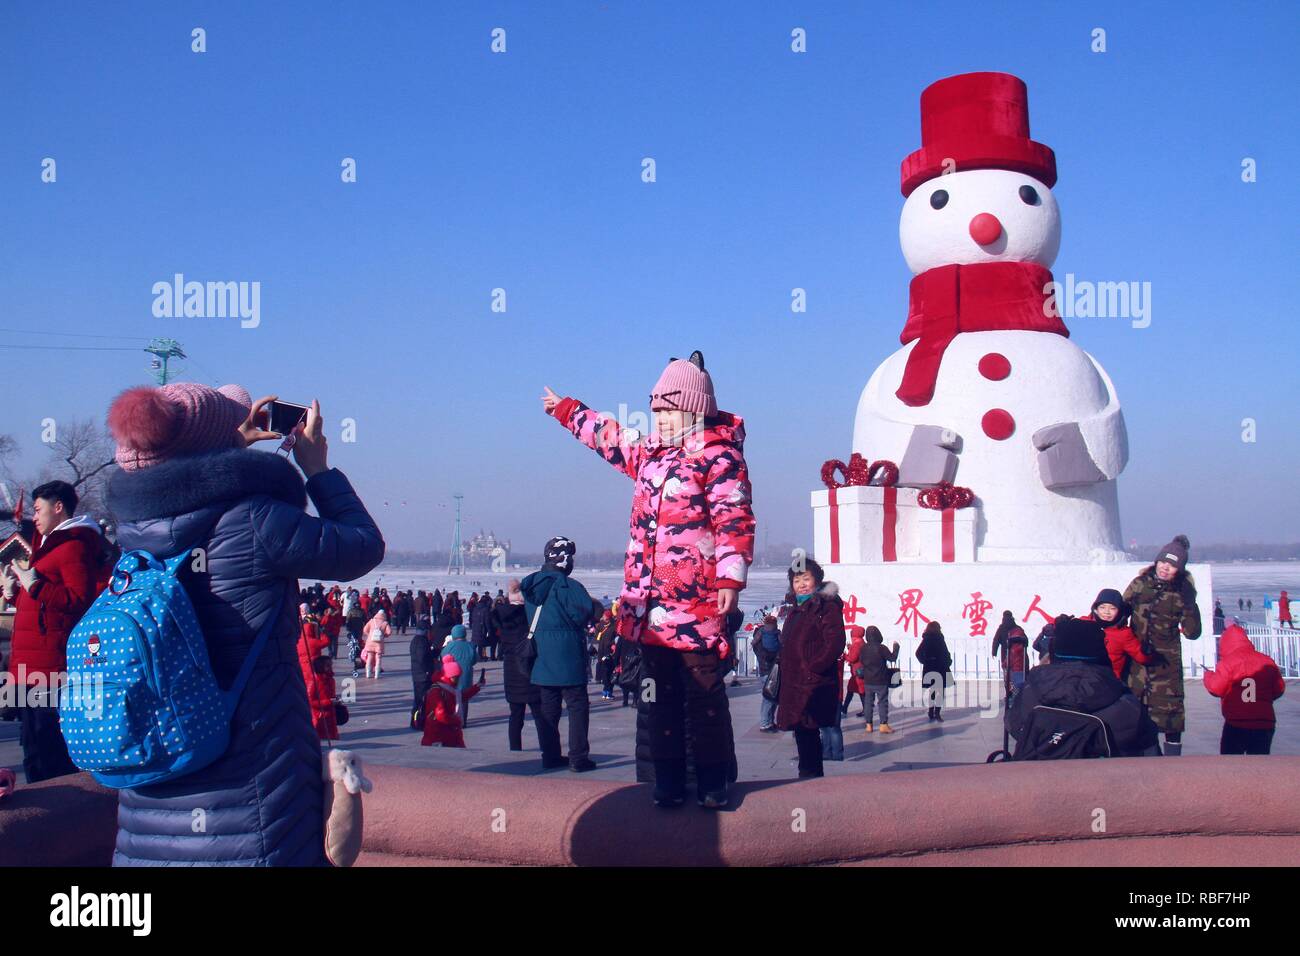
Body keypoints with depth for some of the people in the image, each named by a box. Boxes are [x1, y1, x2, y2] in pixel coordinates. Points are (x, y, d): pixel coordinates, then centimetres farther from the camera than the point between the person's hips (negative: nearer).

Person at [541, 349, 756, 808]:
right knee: (659, 694, 10)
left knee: (704, 694, -3)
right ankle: (668, 782, 18)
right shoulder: (648, 452, 16)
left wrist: (731, 580, -20)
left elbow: (735, 522, -12)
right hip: (650, 602, 7)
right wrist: (565, 409, 46)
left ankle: (712, 783, 8)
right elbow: (607, 436, 35)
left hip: (697, 600, -7)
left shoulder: (719, 456, -6)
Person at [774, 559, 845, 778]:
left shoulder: (827, 607, -7)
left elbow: (835, 644, -16)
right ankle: (811, 777, 19)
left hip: (814, 686, -9)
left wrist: (812, 668, -16)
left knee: (807, 733, -10)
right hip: (794, 684, 9)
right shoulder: (796, 611, 20)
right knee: (803, 734, 11)